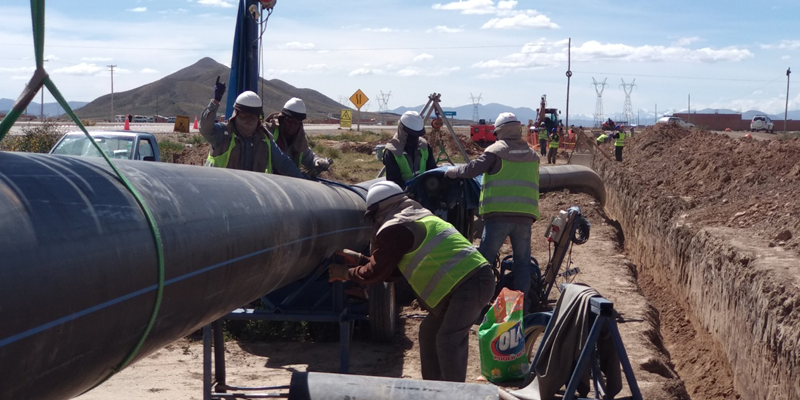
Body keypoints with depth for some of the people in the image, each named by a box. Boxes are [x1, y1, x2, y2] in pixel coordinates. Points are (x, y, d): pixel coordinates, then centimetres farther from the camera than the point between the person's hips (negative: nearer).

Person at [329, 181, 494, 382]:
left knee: (448, 339, -15)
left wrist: (346, 273, 15)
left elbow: (374, 273, -2)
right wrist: (360, 259, 29)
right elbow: (393, 269, 26)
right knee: (429, 331, 17)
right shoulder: (414, 220, 23)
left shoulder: (394, 229, -8)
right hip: (473, 279, 10)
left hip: (471, 283, -10)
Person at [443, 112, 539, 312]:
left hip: (499, 214, -4)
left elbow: (473, 169, -4)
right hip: (525, 215, 4)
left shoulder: (496, 150, 1)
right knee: (522, 261, 11)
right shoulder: (532, 155, 17)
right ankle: (521, 302, 7)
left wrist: (453, 171, 11)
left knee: (484, 258, 1)